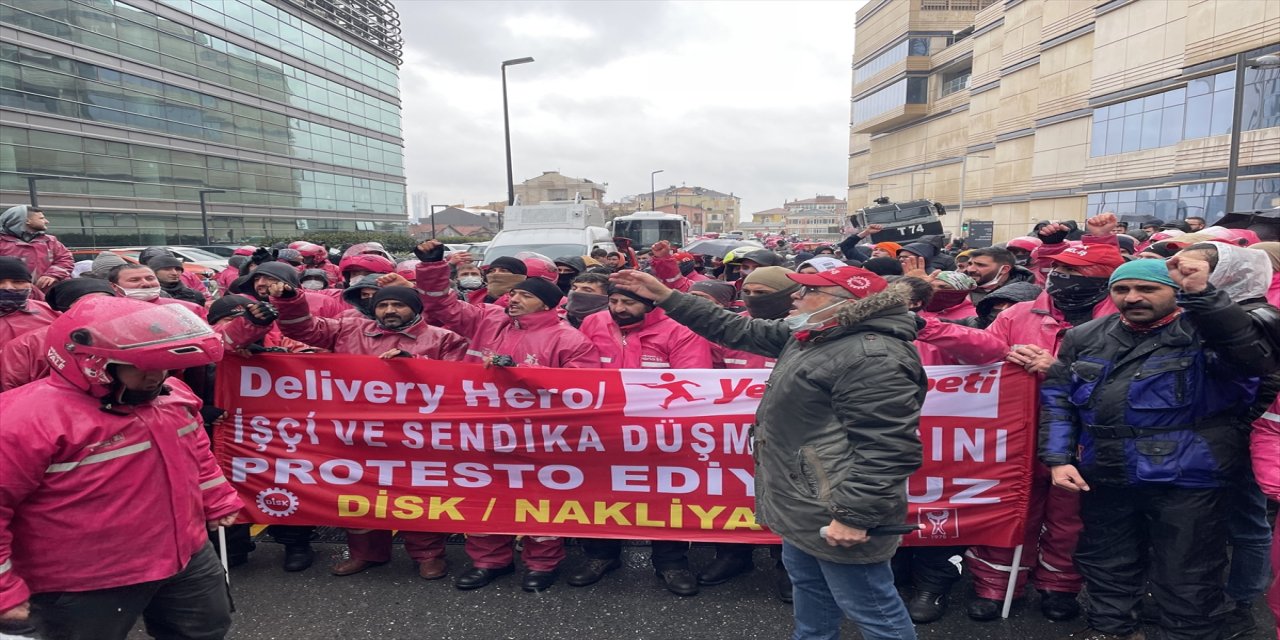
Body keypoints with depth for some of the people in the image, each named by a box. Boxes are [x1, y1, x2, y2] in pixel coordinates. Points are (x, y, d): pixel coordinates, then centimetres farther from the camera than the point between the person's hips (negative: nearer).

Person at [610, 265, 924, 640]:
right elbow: (738, 331, 14)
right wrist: (665, 296, 12)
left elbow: (887, 449, -25)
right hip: (803, 503, 10)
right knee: (808, 585, 26)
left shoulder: (873, 357, -22)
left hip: (831, 514, -10)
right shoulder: (808, 337, 10)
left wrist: (853, 515, -26)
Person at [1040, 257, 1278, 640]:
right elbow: (1057, 400, 7)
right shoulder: (1085, 338, 6)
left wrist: (1202, 295, -33)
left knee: (1187, 582, 10)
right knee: (1106, 568, 20)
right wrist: (1057, 459, -3)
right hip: (1104, 479, 4)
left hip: (1187, 481, -4)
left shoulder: (1206, 331, -6)